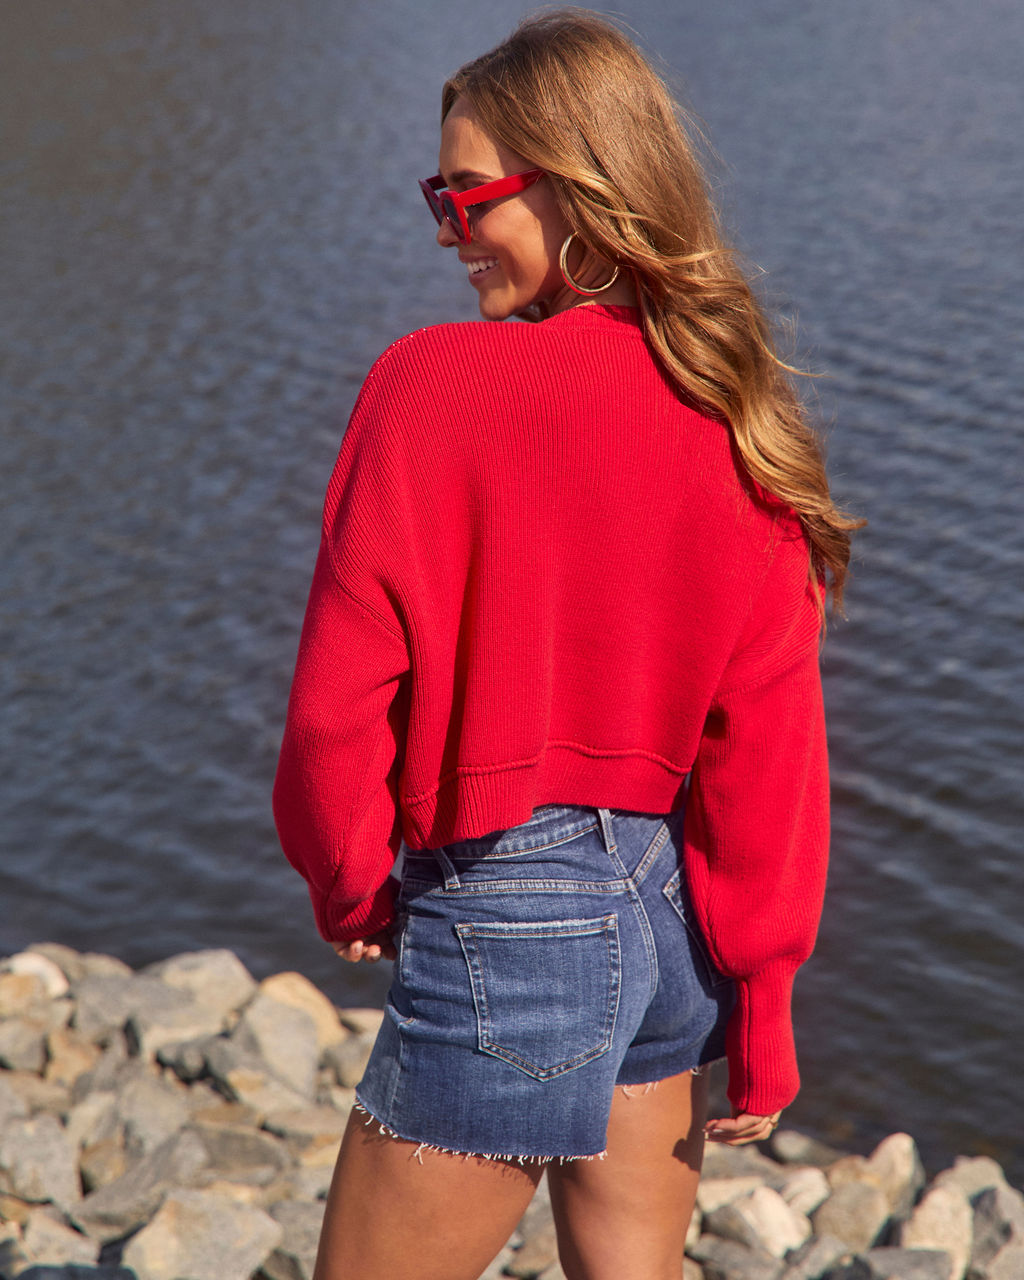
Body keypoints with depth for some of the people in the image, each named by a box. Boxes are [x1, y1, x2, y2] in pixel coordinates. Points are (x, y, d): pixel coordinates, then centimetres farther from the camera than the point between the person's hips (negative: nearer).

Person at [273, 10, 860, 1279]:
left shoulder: (432, 383, -17)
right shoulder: (737, 421, -3)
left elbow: (337, 703, -14)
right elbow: (772, 733, -2)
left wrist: (348, 888, 5)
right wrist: (761, 1004, 6)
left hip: (510, 921, -6)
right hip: (674, 916, 6)